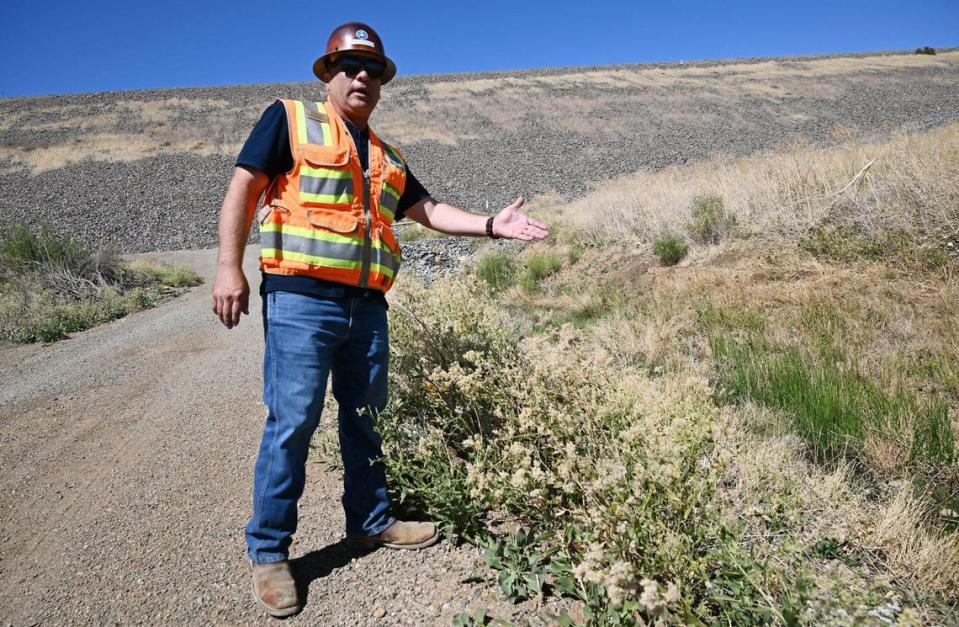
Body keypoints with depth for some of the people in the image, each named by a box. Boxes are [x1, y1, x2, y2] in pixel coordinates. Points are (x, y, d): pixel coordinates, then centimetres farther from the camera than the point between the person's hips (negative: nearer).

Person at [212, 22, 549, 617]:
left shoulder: (387, 158, 23)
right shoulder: (290, 119, 6)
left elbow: (428, 209, 21)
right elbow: (244, 188, -2)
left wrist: (491, 224, 8)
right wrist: (230, 266, -13)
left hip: (367, 307, 6)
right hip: (301, 300, -6)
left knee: (364, 419, 14)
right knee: (292, 423, -6)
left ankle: (371, 521, 29)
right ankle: (269, 552, 9)